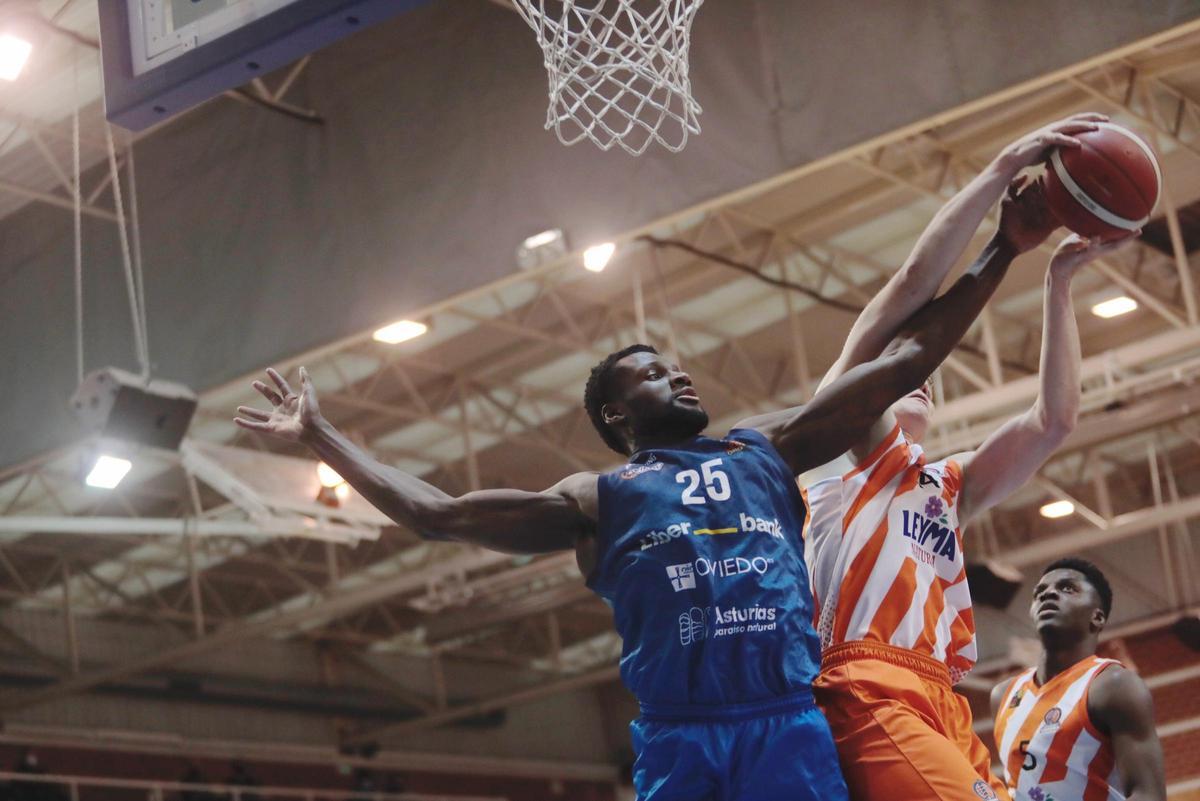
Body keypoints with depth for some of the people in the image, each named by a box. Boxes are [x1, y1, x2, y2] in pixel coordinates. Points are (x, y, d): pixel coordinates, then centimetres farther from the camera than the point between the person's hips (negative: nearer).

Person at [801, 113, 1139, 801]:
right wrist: (1005, 169, 8)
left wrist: (1060, 280, 23)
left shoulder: (947, 487, 34)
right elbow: (914, 286, 6)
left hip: (942, 705, 8)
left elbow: (1053, 420, 23)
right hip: (869, 693, -8)